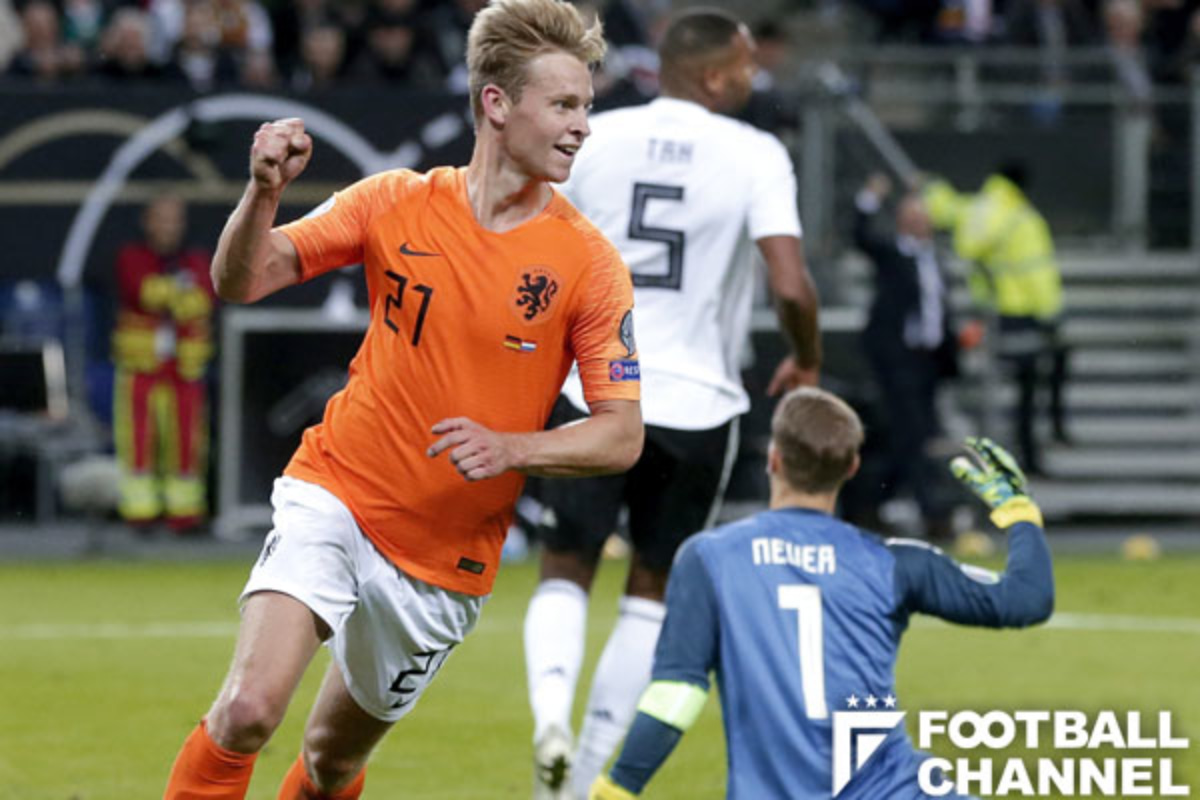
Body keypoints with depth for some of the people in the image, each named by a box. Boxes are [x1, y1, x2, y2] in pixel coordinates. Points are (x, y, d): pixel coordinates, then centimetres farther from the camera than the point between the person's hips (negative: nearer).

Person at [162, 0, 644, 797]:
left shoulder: (591, 263, -6)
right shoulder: (397, 202, -3)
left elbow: (621, 435, -6)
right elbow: (244, 281, 1)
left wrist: (511, 448, -24)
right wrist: (264, 194, -19)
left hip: (447, 559, 1)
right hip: (335, 499, -1)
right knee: (248, 710, -23)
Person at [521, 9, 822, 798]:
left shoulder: (592, 138, 1)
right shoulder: (755, 156, -7)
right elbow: (791, 287, -16)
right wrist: (808, 360, 4)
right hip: (696, 404, -1)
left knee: (566, 572, 14)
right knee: (653, 591, 14)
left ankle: (551, 713, -13)